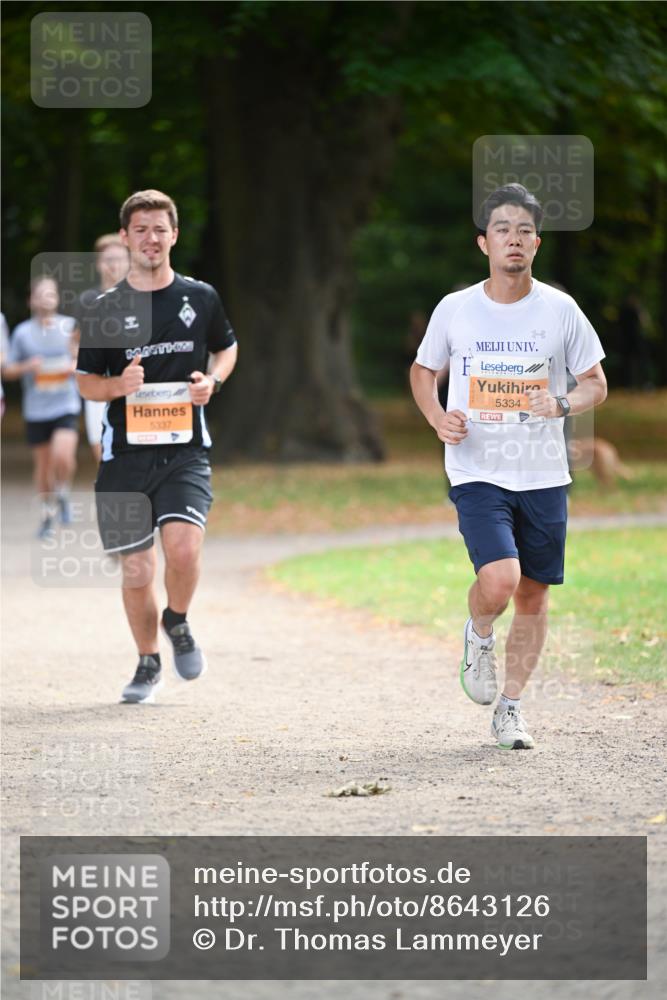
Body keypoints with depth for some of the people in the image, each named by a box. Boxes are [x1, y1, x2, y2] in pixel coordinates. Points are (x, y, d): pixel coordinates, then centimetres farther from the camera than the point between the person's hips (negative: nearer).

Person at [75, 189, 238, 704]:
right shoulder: (108, 307, 3)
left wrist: (212, 380, 0)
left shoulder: (201, 297, 5)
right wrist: (117, 385, -13)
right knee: (137, 570, 3)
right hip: (125, 450, 1)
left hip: (185, 449, -1)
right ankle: (148, 663, 26)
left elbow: (227, 347, 22)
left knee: (183, 547, -23)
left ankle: (178, 623, 9)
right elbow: (84, 380, 9)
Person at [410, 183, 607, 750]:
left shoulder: (560, 310, -1)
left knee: (534, 596, 7)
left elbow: (596, 384, 6)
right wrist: (437, 418, -5)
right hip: (477, 474, -2)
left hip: (543, 476, 2)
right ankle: (479, 636, 13)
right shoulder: (455, 310, -1)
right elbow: (423, 371, 15)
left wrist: (563, 404, -16)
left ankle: (510, 707, 23)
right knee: (499, 581, -21)